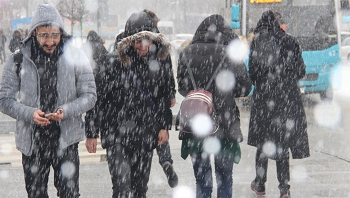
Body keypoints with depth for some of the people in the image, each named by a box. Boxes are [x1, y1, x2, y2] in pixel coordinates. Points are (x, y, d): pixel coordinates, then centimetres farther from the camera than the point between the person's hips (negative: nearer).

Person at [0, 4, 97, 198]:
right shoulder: (18, 60, -2)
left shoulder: (75, 57, -1)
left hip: (66, 140, -1)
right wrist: (30, 113, -19)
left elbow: (89, 96, 0)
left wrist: (66, 111, -18)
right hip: (32, 142, 1)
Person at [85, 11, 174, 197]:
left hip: (146, 136, 4)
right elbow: (97, 99, -5)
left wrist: (164, 126, 10)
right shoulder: (115, 65, -10)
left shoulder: (160, 65, 3)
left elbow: (164, 98, 15)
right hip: (117, 136, -4)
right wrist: (92, 133, -5)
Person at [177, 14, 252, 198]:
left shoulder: (186, 53, -2)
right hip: (224, 125, -1)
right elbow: (244, 88, -3)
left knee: (202, 180, 12)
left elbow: (182, 88, 6)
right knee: (224, 179, 16)